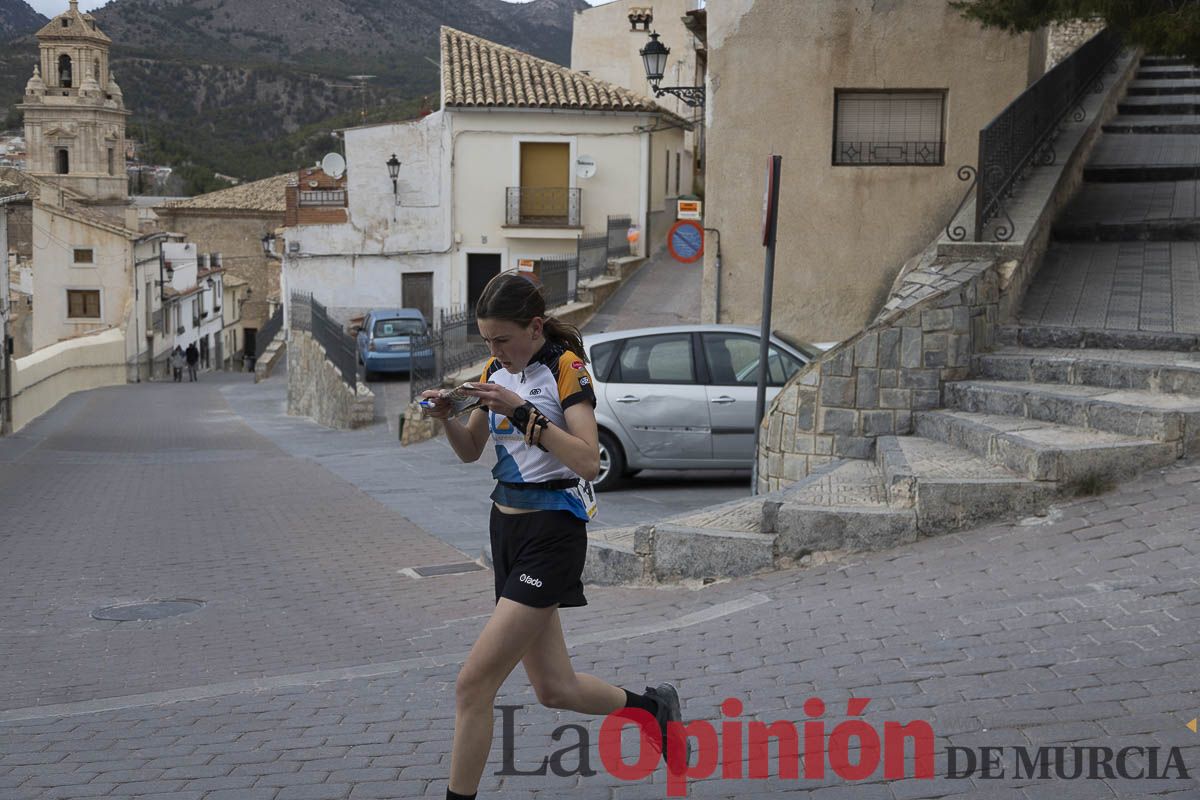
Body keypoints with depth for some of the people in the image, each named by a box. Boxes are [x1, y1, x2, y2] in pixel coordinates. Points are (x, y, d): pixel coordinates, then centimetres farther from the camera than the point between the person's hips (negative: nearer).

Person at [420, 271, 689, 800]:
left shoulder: (565, 367, -13)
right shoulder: (497, 369, 8)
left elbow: (587, 462, -22)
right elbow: (471, 452, 15)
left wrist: (523, 412, -27)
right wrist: (446, 419, -5)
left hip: (552, 533, -8)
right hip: (507, 526, 8)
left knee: (474, 684, -10)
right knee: (554, 688, 14)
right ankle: (651, 707, 37)